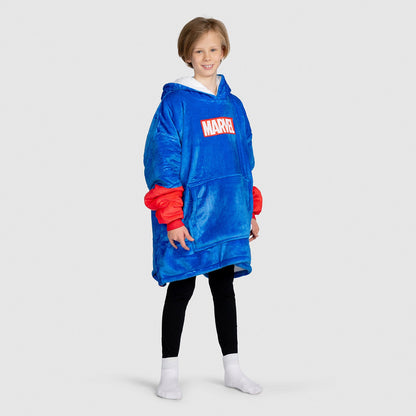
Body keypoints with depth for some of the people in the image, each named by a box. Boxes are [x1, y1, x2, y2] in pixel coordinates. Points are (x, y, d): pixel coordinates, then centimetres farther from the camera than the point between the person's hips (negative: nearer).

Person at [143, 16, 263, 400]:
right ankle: (169, 373, 17)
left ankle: (232, 369, 25)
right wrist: (172, 219, -18)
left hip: (228, 217, 5)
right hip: (188, 217, -5)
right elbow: (163, 163, -13)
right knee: (181, 289, 4)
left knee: (224, 287, 14)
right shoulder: (175, 102, -8)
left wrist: (251, 211, 13)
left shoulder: (233, 105, 9)